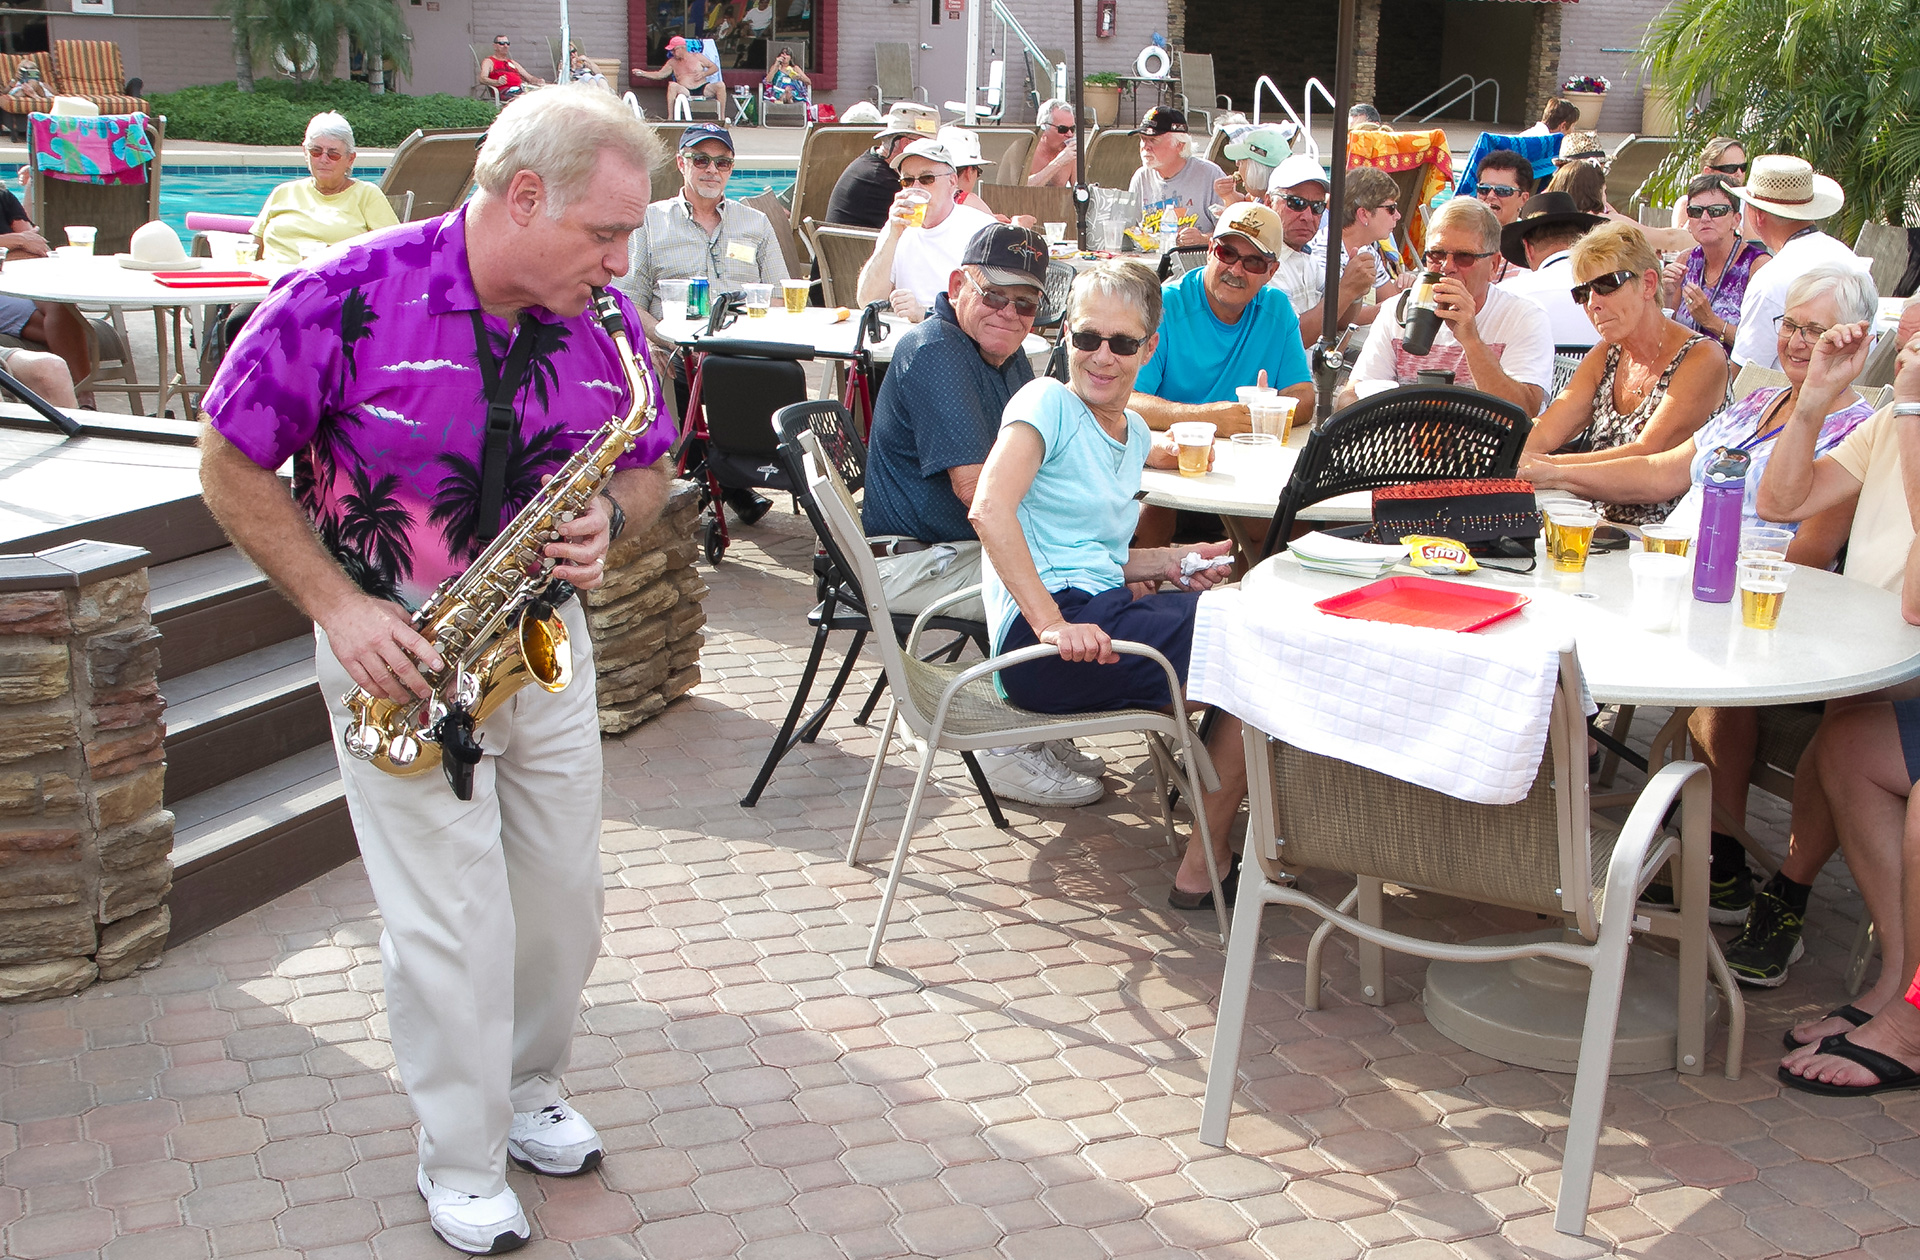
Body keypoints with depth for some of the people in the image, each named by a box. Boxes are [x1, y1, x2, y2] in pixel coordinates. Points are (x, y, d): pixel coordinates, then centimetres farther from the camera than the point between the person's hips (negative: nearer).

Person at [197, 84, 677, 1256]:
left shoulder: (604, 320, -6)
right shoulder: (347, 300, -20)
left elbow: (649, 467, 8)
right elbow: (231, 466, -10)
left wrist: (610, 521, -16)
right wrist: (338, 607, -17)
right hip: (397, 650, -4)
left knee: (566, 895, 13)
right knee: (452, 920, -2)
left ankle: (530, 1091, 39)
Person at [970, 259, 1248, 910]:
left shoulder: (1135, 433, 20)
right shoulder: (1048, 402, -5)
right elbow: (989, 509, -22)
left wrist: (1169, 562, 10)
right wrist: (1051, 623, -28)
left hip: (1103, 613, 8)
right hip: (1042, 642, -8)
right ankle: (1203, 868, -4)